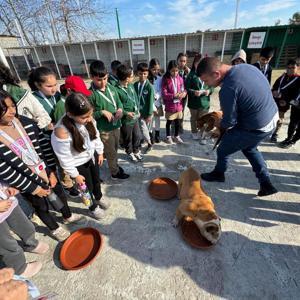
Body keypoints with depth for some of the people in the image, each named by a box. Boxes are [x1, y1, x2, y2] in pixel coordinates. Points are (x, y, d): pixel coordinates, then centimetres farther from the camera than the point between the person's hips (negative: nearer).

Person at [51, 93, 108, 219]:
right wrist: (75, 175, -12)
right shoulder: (62, 132, -35)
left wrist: (100, 152, 8)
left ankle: (98, 198, 60)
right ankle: (93, 207, 50)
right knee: (88, 187, 18)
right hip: (79, 165, -5)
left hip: (92, 156, 5)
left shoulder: (88, 119, -20)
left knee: (96, 180, 28)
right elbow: (65, 158, -23)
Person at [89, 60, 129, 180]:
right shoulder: (91, 94, -17)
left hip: (116, 125, 6)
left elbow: (119, 102, 11)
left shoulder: (111, 88, 1)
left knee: (115, 149, 24)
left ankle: (114, 165, 49)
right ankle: (115, 173, 31)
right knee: (111, 153, 9)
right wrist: (102, 112, -24)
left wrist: (120, 109, -10)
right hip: (104, 130, -6)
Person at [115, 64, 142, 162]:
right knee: (128, 139, 15)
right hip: (126, 120, -6)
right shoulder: (116, 90, -22)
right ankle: (130, 152, 40)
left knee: (137, 136, 19)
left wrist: (138, 110, 11)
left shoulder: (131, 85, 0)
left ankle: (136, 151, 43)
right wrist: (126, 113, -26)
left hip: (135, 117, 7)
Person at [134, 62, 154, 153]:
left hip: (147, 112, -4)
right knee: (143, 129, 9)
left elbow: (151, 101, -13)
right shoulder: (135, 84, 1)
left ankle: (149, 143, 28)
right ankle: (149, 142, 29)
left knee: (147, 129, 7)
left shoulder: (149, 86, -12)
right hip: (139, 111, 4)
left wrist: (149, 114, -14)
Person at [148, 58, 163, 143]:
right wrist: (153, 107, -15)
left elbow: (162, 90, 4)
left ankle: (157, 135, 29)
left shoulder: (160, 78, 0)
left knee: (158, 119, 13)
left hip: (158, 102, 4)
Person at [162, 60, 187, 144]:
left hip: (179, 105, 4)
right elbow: (164, 94, -14)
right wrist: (174, 95, -24)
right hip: (170, 106, -4)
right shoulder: (165, 79, -10)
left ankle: (176, 136, 33)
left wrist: (184, 93, -13)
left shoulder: (180, 79, 2)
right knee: (169, 122, 11)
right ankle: (168, 137, 29)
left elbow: (183, 89, 10)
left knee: (178, 122, 14)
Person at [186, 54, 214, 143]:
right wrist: (194, 92, -27)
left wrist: (209, 91, -15)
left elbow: (212, 86, 6)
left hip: (204, 102, 2)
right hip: (193, 102, -2)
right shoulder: (191, 75, -8)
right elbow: (187, 88, -11)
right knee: (194, 119, 16)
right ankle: (194, 133, 36)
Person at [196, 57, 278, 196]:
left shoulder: (227, 89, -29)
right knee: (249, 148, 31)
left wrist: (221, 129, 5)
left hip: (255, 128, -9)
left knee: (223, 150, 12)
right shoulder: (246, 67, -1)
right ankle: (266, 184, 35)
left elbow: (229, 121, -18)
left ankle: (218, 174, 41)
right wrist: (224, 111, 8)